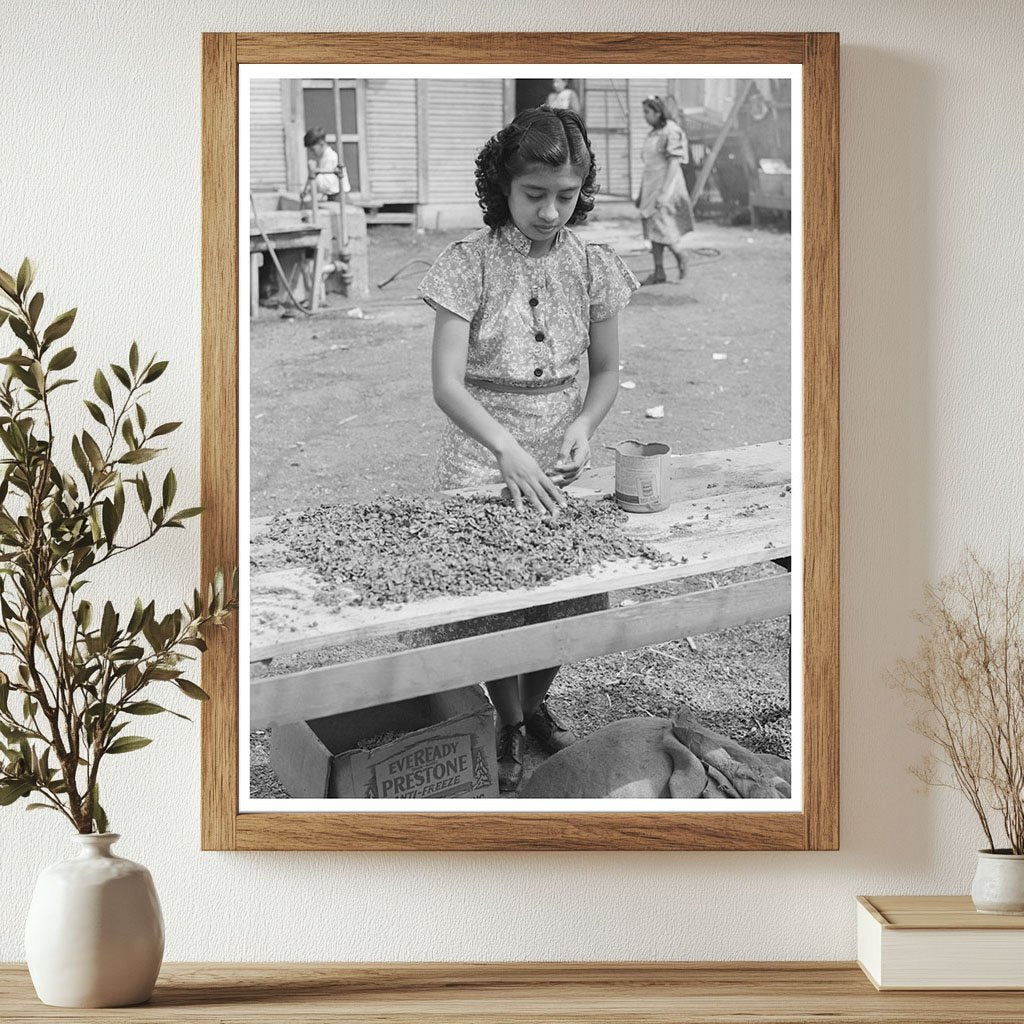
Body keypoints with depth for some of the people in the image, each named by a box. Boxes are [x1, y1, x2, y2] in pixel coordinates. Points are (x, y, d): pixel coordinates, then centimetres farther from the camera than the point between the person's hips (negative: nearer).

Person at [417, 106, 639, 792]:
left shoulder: (593, 265, -1)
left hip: (562, 462, 3)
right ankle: (509, 724, 19)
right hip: (483, 459, -3)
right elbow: (448, 384, -17)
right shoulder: (469, 263, -11)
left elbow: (607, 371, 8)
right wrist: (507, 448, -31)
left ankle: (535, 698, 31)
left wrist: (584, 424, -13)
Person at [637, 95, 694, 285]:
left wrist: (665, 193, -23)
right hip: (650, 188, 8)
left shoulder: (672, 132, -12)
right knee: (653, 231, 6)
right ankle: (659, 273, 11)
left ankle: (681, 258, 16)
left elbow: (674, 164, -17)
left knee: (664, 228, -10)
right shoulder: (652, 134, 13)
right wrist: (641, 194, 19)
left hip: (666, 186, -8)